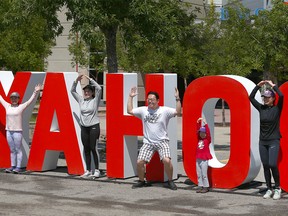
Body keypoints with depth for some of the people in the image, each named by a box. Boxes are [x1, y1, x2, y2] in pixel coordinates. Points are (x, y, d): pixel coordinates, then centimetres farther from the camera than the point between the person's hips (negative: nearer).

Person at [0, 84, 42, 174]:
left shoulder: (21, 107, -3)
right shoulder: (7, 106, 10)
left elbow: (30, 100, -9)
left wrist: (35, 92, -20)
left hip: (17, 131, -5)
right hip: (8, 131, 5)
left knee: (18, 150, -1)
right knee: (12, 150, 10)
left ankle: (18, 167, 1)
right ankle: (12, 166, 13)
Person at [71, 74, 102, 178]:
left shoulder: (95, 100, -2)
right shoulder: (81, 100, 10)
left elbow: (99, 89, -15)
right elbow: (72, 91, 12)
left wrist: (90, 79, -13)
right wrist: (76, 81, -1)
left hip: (94, 127, -5)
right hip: (84, 127, 5)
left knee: (93, 148, -5)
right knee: (86, 149, 7)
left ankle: (96, 170, 3)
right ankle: (88, 170, 13)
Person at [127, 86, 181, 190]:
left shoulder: (165, 110, -3)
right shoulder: (143, 110, 6)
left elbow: (178, 112, -12)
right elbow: (130, 110, 10)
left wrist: (177, 99, -19)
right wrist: (130, 97, 8)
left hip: (162, 141, -3)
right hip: (148, 142, 3)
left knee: (167, 160, -24)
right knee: (139, 162, -8)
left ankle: (170, 181, -1)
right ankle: (141, 181, 17)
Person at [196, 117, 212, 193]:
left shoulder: (207, 140, -3)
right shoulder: (199, 139, 12)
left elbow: (208, 132, -14)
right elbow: (198, 130, 14)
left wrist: (205, 124, -17)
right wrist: (198, 123, 8)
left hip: (204, 159, -6)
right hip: (198, 159, 6)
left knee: (204, 174, -4)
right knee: (199, 174, 9)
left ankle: (206, 187, 3)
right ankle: (200, 186, 15)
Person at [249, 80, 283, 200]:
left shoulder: (277, 108, -4)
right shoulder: (261, 108, 6)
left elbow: (281, 96, -21)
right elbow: (251, 97, 5)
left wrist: (273, 85, -11)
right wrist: (258, 85, 0)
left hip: (274, 141, -4)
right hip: (262, 141, 4)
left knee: (272, 164, -15)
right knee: (265, 166, 5)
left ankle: (278, 188, 2)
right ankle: (269, 189, 14)